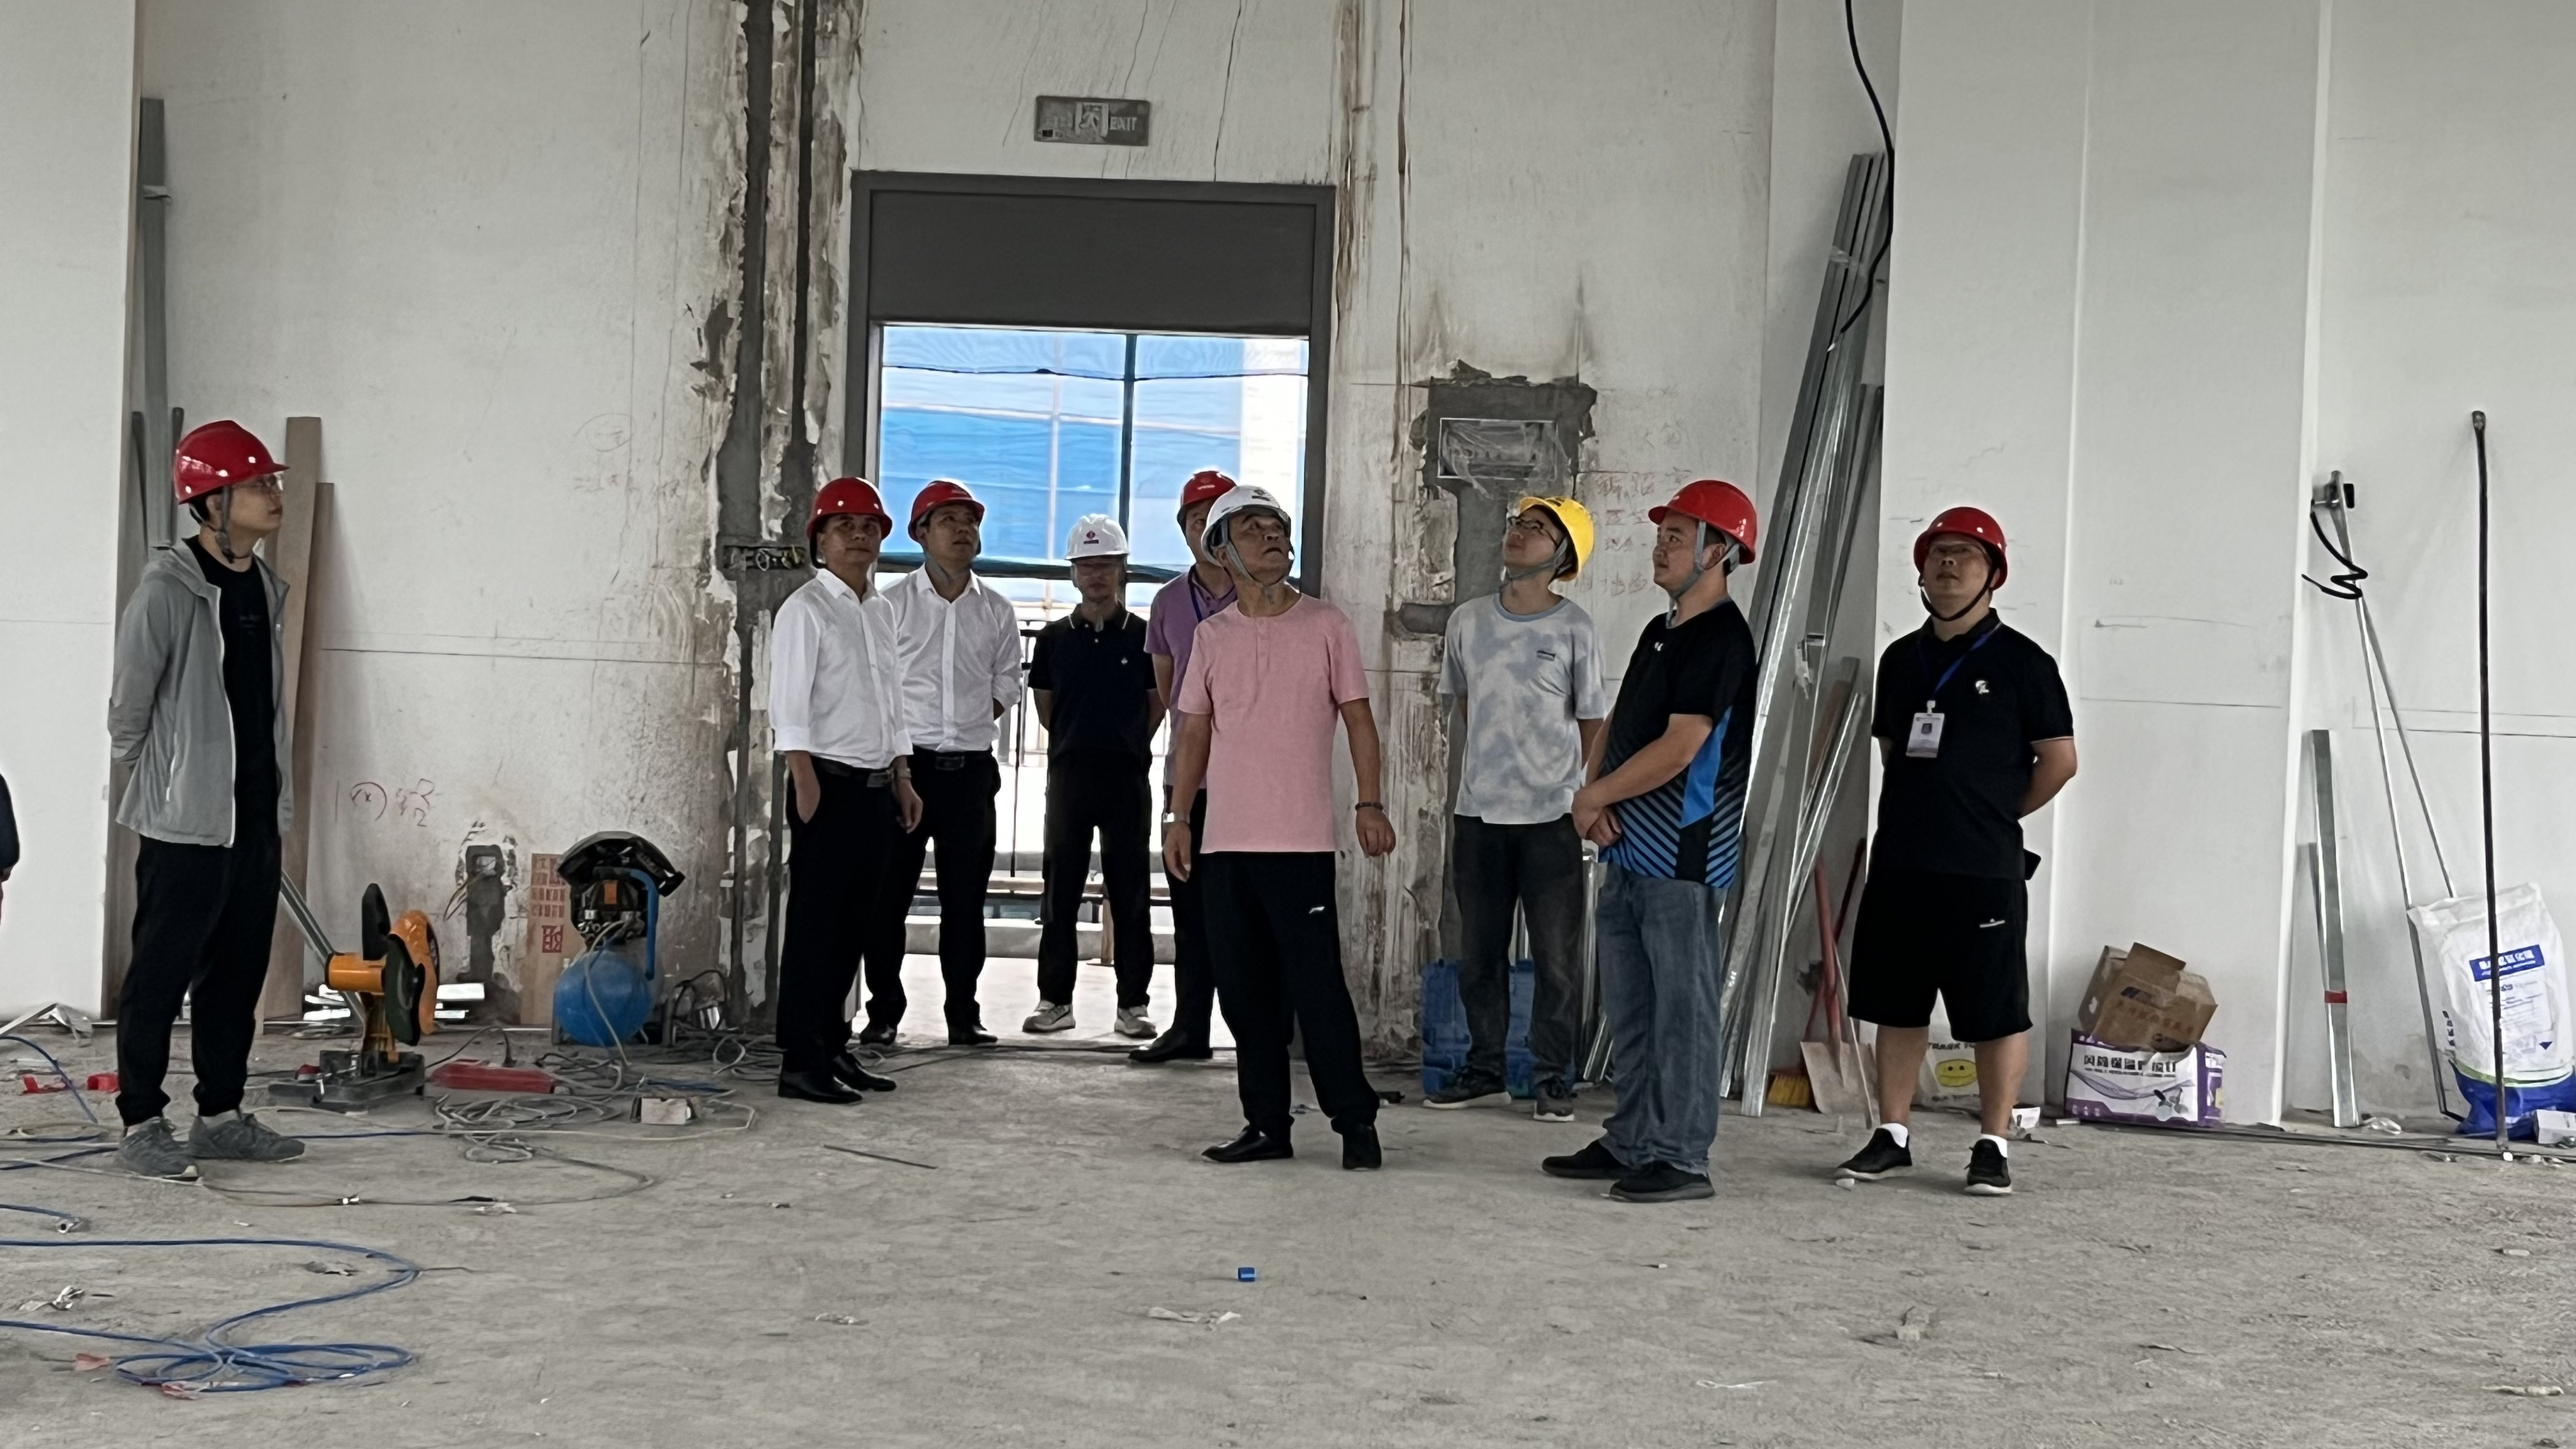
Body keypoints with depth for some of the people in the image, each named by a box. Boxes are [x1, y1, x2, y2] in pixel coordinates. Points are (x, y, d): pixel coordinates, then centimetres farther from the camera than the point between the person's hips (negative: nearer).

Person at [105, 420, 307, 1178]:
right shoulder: (167, 589, -15)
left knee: (238, 972, 13)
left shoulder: (266, 587, 10)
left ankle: (221, 1116, 22)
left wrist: (274, 797, 16)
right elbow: (129, 700, -8)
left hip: (255, 817, 8)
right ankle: (141, 1123, 7)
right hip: (185, 818, -8)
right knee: (163, 972, -1)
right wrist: (147, 771, 4)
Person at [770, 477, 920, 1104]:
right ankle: (801, 1063, -4)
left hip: (877, 787, 7)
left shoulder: (882, 610, 17)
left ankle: (832, 1046, 19)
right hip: (829, 784, -7)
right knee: (815, 926, -6)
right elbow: (790, 706, -12)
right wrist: (807, 786, -19)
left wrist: (903, 780, 18)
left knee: (855, 925, 11)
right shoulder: (806, 610, -6)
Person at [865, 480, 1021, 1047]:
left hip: (971, 767, 2)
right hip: (905, 763, -2)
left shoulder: (996, 611, 8)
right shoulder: (892, 603, 0)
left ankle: (963, 1014, 12)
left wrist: (966, 725, 3)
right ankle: (884, 1011, 8)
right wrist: (904, 737, -4)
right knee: (890, 891, 0)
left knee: (966, 895, 5)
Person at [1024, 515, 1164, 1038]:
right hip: (1069, 773, 2)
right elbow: (1045, 706, 15)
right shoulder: (1055, 638, 6)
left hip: (1127, 775, -2)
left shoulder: (1144, 636, 1)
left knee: (1130, 893, 2)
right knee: (1060, 890, 5)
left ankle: (1133, 1003, 7)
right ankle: (1054, 999, 12)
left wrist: (1128, 743, 9)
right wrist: (1076, 741, 13)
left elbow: (1158, 705, 9)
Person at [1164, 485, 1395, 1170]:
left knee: (1316, 985, -6)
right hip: (1226, 840, 4)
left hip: (1301, 840, -4)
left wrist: (1369, 803, -9)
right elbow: (1194, 732, 14)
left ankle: (1355, 1120, 5)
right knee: (1245, 990, 7)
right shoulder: (1212, 636, 10)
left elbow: (1357, 718, 1)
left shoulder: (1326, 625, 1)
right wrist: (1177, 816, 7)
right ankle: (1267, 1124, 16)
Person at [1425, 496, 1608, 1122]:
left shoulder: (1574, 630, -5)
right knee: (1478, 952, 11)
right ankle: (1484, 1066, 23)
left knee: (1557, 956, 2)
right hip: (1478, 812, 4)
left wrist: (1588, 800, -2)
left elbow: (1592, 722, 0)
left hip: (1551, 817, -4)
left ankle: (1553, 1077, 11)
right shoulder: (1468, 622, 6)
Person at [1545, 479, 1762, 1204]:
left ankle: (1682, 1157, 0)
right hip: (1628, 849, 10)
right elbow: (1619, 724, 18)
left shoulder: (1720, 639, -12)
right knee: (1630, 1007, 14)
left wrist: (1593, 797, -10)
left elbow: (1679, 747, -19)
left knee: (1682, 1007, -4)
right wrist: (1596, 799, 0)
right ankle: (1631, 1143, 23)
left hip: (1683, 857, -10)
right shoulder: (1659, 632, 17)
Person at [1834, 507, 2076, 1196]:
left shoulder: (2022, 663, -3)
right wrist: (1923, 813, 13)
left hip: (1983, 873, -5)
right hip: (1898, 864, 6)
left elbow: (2059, 758, -3)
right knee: (1896, 1006, 10)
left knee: (1997, 1012, -1)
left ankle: (1992, 1147, 7)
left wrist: (1994, 817, 4)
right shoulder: (1902, 659, 14)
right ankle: (1892, 1136, 19)